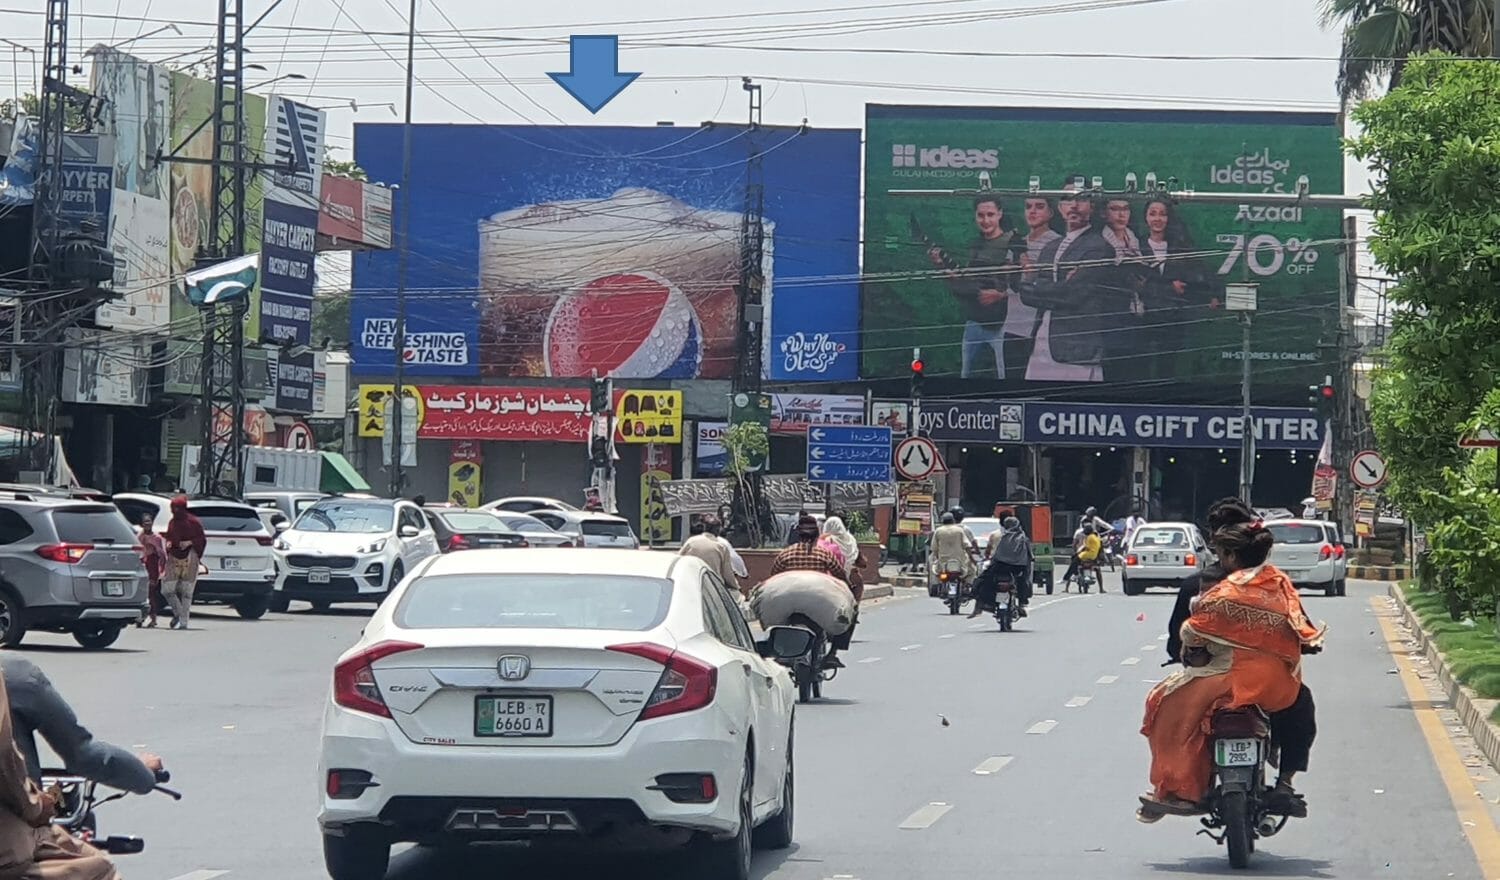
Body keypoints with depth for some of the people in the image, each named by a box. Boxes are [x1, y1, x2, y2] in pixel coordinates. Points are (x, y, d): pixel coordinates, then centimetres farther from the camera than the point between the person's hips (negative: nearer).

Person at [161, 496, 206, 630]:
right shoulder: (172, 522, 12)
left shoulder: (193, 522, -4)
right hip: (174, 559, 5)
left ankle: (183, 621, 4)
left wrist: (190, 542, -17)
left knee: (186, 591, -2)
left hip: (189, 559, -5)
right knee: (167, 589, -3)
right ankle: (178, 613, 17)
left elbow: (202, 540, -1)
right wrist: (168, 544, -1)